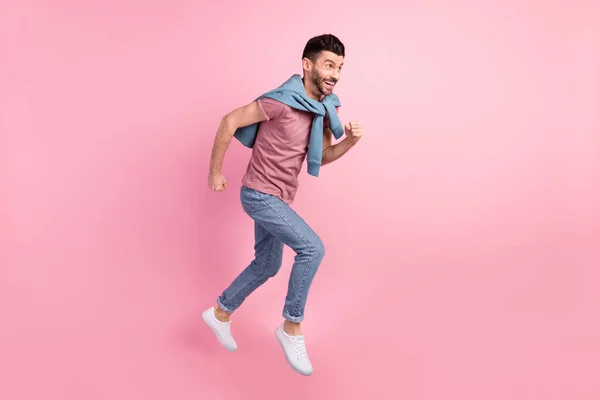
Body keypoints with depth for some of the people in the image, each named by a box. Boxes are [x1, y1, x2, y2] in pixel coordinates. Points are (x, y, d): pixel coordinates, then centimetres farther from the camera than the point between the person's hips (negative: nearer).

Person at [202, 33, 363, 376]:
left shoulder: (325, 108, 2)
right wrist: (215, 172, -10)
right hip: (259, 195, -9)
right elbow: (230, 122, -16)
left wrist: (350, 141, -11)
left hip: (278, 198, 9)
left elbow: (323, 158, 8)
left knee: (267, 266, 19)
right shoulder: (282, 101, -23)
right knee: (312, 248, -19)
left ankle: (221, 314, 39)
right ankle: (292, 328, -2)